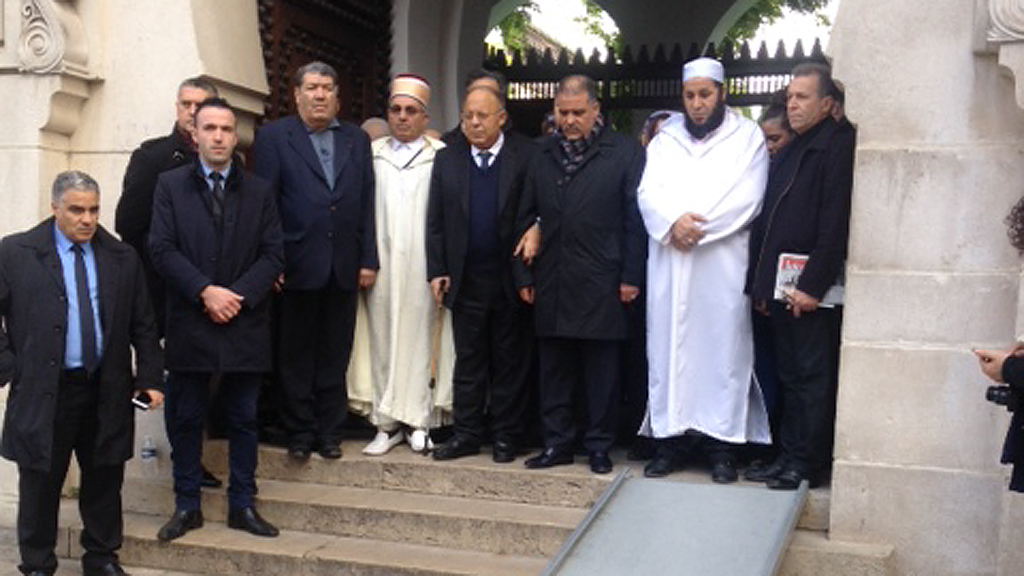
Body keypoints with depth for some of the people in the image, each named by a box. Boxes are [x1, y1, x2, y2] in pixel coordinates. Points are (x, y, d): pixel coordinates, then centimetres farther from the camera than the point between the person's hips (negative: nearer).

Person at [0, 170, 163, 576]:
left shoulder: (122, 258, 5)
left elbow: (143, 325, 8)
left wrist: (150, 378, 1)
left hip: (107, 391, 2)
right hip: (42, 391, -2)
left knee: (104, 482, 12)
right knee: (40, 485, 9)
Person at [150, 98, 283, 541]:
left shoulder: (259, 191, 9)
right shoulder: (170, 185, 5)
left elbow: (272, 254, 3)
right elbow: (162, 249, -4)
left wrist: (238, 296, -11)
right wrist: (206, 291, -15)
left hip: (245, 324, 1)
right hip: (189, 323, -1)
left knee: (244, 419, 8)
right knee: (185, 418, 7)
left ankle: (242, 505, 18)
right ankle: (186, 505, 19)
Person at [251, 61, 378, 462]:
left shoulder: (356, 140, 12)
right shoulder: (273, 137, 1)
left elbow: (367, 203, 9)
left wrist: (368, 259, 3)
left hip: (344, 268, 3)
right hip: (297, 267, -3)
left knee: (335, 356, 10)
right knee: (296, 356, 7)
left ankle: (329, 431, 22)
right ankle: (300, 434, 19)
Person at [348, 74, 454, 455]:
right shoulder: (371, 155, 13)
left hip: (422, 265, -2)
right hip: (380, 263, 2)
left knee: (420, 336, 0)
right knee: (382, 338, 2)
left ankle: (419, 421, 8)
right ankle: (388, 423, 9)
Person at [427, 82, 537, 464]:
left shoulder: (526, 156, -4)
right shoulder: (447, 159, 7)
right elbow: (435, 221, 8)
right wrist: (437, 271, 1)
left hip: (511, 278, -3)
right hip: (466, 281, 3)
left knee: (510, 361, 8)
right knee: (468, 361, 10)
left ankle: (506, 435, 18)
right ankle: (467, 433, 19)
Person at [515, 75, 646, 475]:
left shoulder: (625, 153, 1)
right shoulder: (542, 157, 14)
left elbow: (636, 219, -3)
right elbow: (526, 218, 15)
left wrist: (631, 276, -8)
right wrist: (524, 274, 9)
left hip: (601, 287, -4)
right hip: (552, 286, 4)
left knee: (601, 373, 5)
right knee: (554, 370, 10)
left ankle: (599, 446, 16)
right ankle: (557, 442, 21)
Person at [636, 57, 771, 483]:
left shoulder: (747, 137, 6)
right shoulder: (666, 138, 16)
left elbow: (746, 199, -5)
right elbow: (648, 192, 5)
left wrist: (697, 227, -13)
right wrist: (672, 223, -15)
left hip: (722, 264, -3)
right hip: (669, 264, 3)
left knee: (722, 347, -3)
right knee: (667, 345, 2)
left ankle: (723, 446, 2)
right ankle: (670, 439, 8)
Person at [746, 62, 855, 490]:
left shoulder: (837, 146, -8)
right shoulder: (788, 152, 19)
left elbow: (835, 223, -16)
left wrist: (812, 285, -20)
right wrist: (760, 283, 12)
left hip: (811, 288, -8)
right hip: (781, 285, 8)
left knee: (812, 378, 0)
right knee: (789, 376, 13)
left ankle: (807, 465, 8)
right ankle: (787, 457, 21)